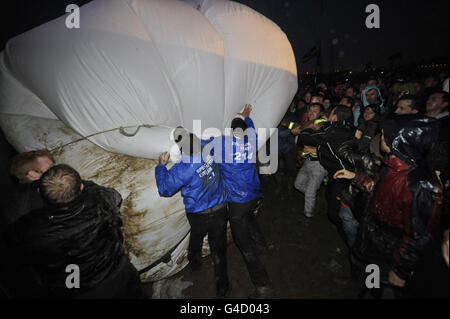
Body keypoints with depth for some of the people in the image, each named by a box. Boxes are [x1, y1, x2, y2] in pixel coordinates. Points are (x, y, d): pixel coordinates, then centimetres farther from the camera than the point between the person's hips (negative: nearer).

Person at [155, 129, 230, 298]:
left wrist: (161, 166, 0)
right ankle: (221, 287, 30)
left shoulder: (181, 170, -26)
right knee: (218, 247, 14)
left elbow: (165, 189, -10)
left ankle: (194, 262, 58)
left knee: (196, 237, 29)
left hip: (199, 216, -3)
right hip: (220, 210, 3)